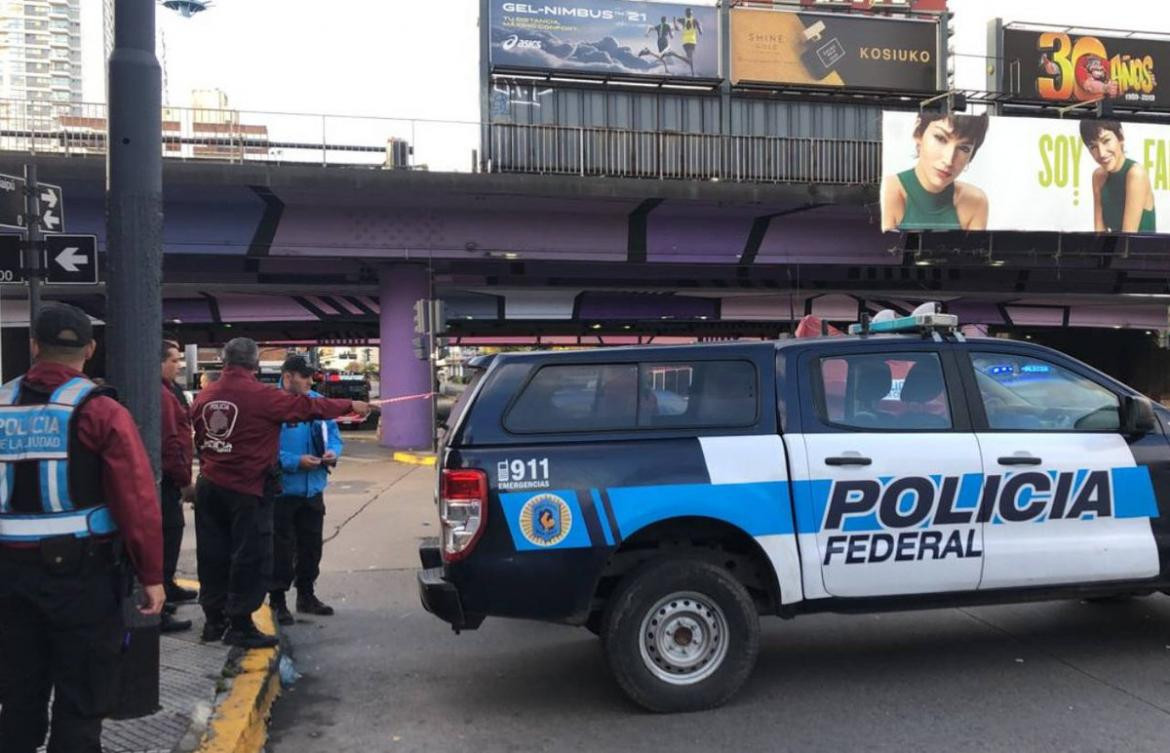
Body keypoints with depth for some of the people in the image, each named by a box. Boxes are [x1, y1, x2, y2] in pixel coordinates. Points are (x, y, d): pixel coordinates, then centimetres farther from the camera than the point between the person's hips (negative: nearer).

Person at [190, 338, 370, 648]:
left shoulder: (204, 396, 5)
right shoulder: (261, 395, -15)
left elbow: (198, 439, 14)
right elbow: (307, 406, -9)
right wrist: (351, 406, 2)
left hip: (209, 486, 7)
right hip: (247, 490, -7)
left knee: (213, 555, 13)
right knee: (250, 557, 1)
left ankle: (214, 619, 22)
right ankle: (239, 625, 4)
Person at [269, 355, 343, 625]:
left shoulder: (318, 401, 5)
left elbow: (333, 433, 13)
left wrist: (333, 452, -7)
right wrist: (295, 462, -24)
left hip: (313, 489, 7)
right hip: (283, 489, -6)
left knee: (312, 545, 16)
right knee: (282, 548, 0)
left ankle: (306, 595, 32)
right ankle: (277, 600, 13)